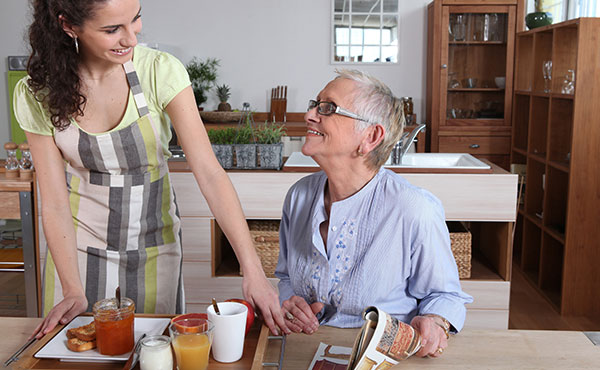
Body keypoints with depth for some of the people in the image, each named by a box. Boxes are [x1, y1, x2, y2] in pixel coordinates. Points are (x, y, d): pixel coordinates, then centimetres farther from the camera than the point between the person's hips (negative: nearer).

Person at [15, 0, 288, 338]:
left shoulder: (161, 72, -18)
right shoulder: (37, 94, -13)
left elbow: (210, 172, -24)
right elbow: (55, 202, -10)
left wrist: (253, 270, -30)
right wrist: (73, 291, -18)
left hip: (154, 244, 0)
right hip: (79, 246, 1)